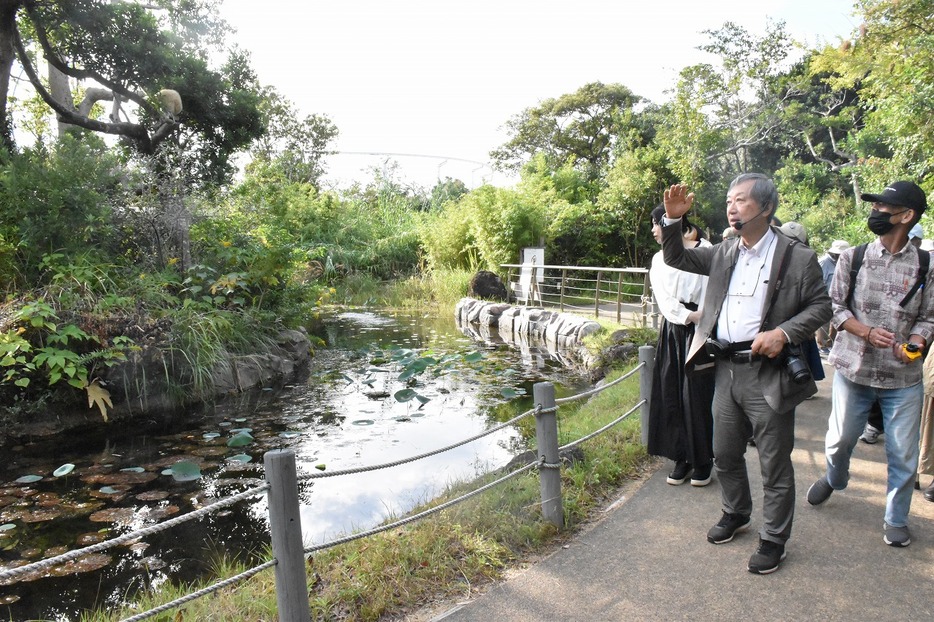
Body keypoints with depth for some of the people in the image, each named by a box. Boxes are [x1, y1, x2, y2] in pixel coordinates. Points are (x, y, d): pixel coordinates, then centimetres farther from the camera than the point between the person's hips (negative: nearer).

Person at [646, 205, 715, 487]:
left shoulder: (705, 253, -5)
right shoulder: (659, 260, 12)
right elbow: (664, 300, -1)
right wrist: (689, 316, -16)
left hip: (699, 331, -5)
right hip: (672, 331, 5)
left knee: (697, 395, -1)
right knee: (671, 395, 6)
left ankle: (703, 460, 16)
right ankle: (682, 457, 19)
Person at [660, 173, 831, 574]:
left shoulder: (798, 258, -6)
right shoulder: (724, 254, 9)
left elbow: (820, 306, -3)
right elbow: (676, 258, 12)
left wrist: (784, 332, -20)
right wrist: (673, 219, -3)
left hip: (768, 373, -5)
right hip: (726, 370, 6)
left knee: (774, 465, 7)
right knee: (725, 455, 19)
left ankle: (773, 540, 25)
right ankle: (736, 513, 43)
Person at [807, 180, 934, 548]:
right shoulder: (853, 258, 0)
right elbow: (834, 305, 0)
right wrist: (865, 331, -16)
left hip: (903, 376, 0)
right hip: (853, 369, 1)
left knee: (903, 454, 5)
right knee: (840, 438, 12)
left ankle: (896, 519, 27)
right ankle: (834, 478, 44)